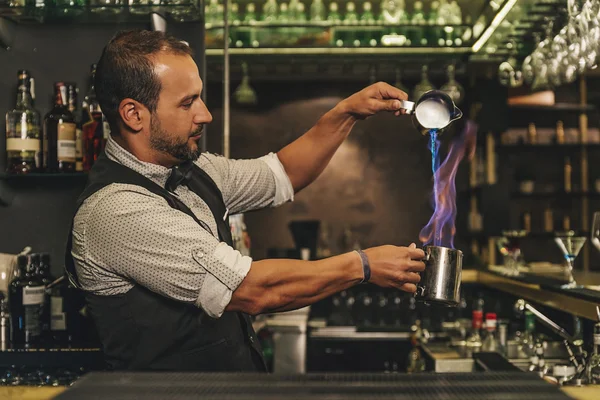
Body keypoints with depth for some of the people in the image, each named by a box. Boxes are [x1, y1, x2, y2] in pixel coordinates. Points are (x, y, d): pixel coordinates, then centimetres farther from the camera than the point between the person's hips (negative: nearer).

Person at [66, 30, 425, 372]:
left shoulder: (189, 170, 5)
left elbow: (282, 175, 19)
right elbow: (253, 289, -21)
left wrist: (348, 112, 7)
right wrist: (363, 266, -11)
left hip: (239, 375, 7)